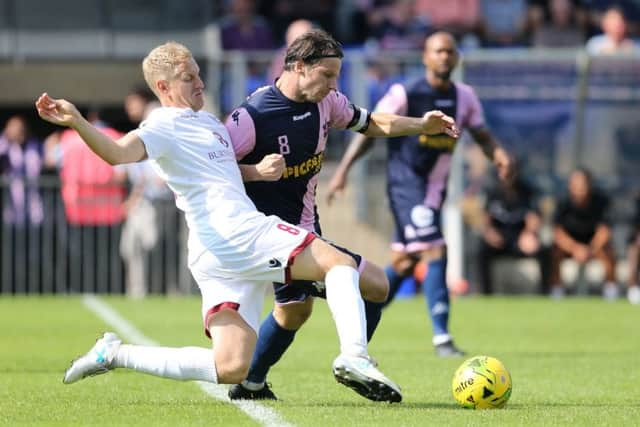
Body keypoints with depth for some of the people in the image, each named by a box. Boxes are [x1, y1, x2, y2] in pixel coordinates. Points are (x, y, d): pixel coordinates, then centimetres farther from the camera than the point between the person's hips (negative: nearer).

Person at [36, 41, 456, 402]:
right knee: (340, 263, -11)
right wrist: (76, 122, -40)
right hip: (235, 234, -9)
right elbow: (119, 152, -22)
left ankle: (115, 354, 5)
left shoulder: (207, 121, 26)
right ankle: (354, 356, -32)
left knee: (230, 369, 2)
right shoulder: (164, 126, -4)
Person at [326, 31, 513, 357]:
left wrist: (498, 153, -10)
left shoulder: (464, 98, 5)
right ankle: (441, 337, -17)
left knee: (405, 261, 14)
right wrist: (343, 170, -13)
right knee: (435, 253, -18)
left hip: (435, 188, 7)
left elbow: (480, 133, 13)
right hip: (406, 183, -7)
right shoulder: (405, 94, -11)